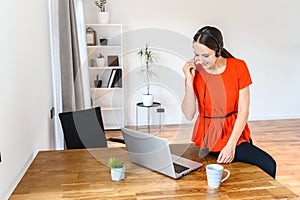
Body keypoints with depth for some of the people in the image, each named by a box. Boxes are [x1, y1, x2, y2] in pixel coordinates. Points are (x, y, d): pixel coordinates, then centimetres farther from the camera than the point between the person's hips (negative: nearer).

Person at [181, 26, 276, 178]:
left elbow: (243, 110, -6)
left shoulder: (238, 67, -4)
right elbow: (189, 115, -9)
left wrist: (231, 145, -15)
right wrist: (189, 81, -17)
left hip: (235, 133, 3)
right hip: (208, 137, -3)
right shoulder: (194, 71, -4)